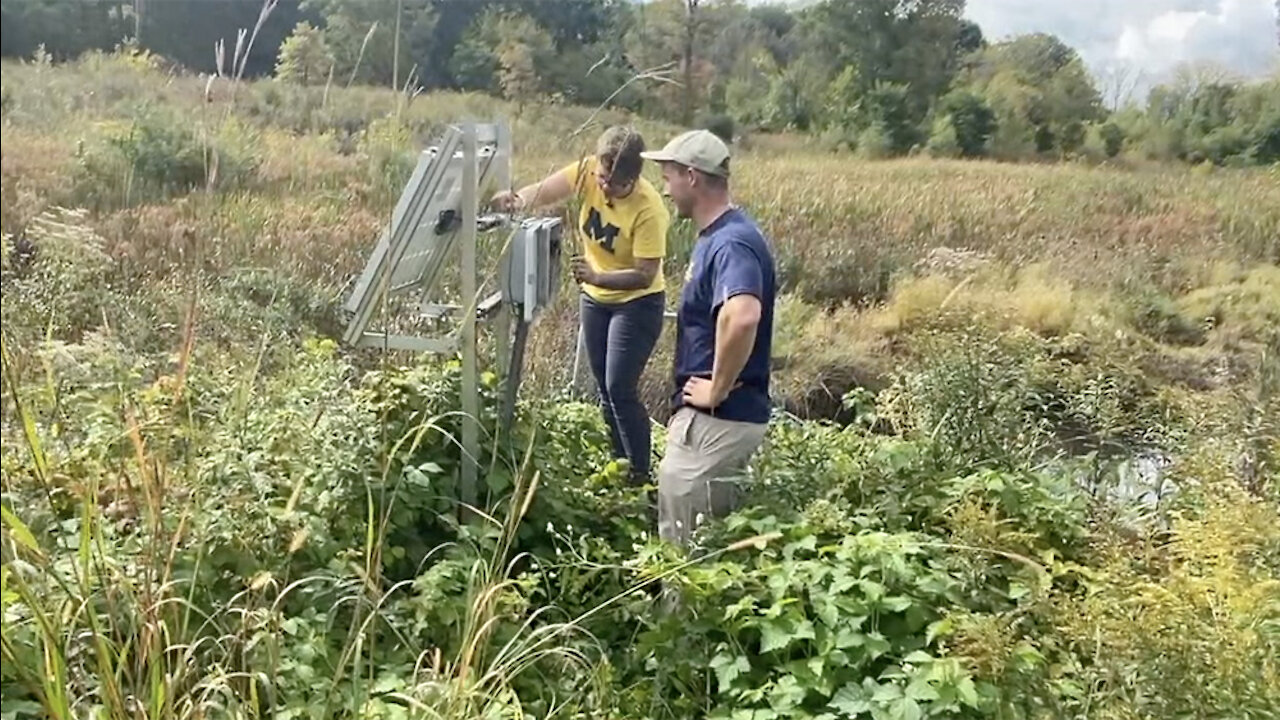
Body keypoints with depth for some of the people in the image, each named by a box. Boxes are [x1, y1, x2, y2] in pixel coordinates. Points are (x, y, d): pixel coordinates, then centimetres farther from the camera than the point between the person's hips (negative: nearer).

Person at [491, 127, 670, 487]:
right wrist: (517, 199, -37)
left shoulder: (649, 210, -29)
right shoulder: (589, 171, -15)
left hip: (637, 302, -6)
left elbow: (645, 275, -29)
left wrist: (596, 276, -42)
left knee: (620, 390, -11)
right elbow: (543, 191, -15)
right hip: (595, 298, 6)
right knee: (606, 390, 13)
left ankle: (642, 477, 3)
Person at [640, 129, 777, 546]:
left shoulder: (731, 243, -21)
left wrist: (717, 389, -28)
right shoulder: (715, 237, 11)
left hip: (717, 420, -10)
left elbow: (742, 316, -41)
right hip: (712, 418, 10)